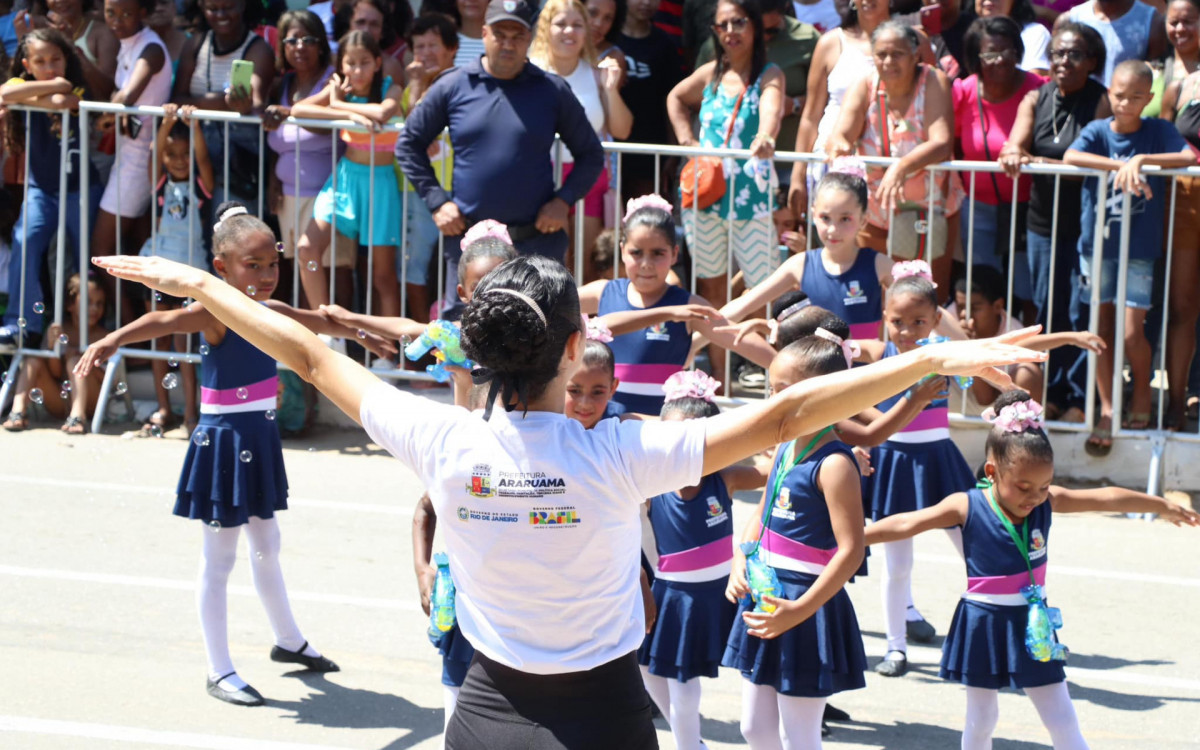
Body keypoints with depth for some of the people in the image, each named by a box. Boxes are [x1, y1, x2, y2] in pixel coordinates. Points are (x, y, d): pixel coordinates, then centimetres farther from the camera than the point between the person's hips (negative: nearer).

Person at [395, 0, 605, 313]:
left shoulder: (553, 91, 4)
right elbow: (408, 144, 12)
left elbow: (590, 154, 12)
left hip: (537, 241, 0)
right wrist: (436, 201, 2)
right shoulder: (452, 87, 4)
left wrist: (564, 200, -2)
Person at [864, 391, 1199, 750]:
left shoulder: (1048, 502, -6)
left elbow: (1106, 499, -2)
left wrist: (1162, 506, 2)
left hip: (1031, 625, 2)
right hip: (984, 626, -2)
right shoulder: (967, 507, -15)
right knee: (981, 720, 10)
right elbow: (908, 524, -13)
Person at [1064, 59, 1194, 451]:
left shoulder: (1158, 131, -4)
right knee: (1102, 330, 6)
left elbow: (1191, 158, -21)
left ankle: (1142, 394, 24)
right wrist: (1121, 166, -33)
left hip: (1139, 247, -2)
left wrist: (1141, 160, -31)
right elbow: (1071, 156, -22)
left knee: (1131, 333, -3)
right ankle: (1107, 410, 14)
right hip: (1097, 243, 2)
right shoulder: (1098, 131, -2)